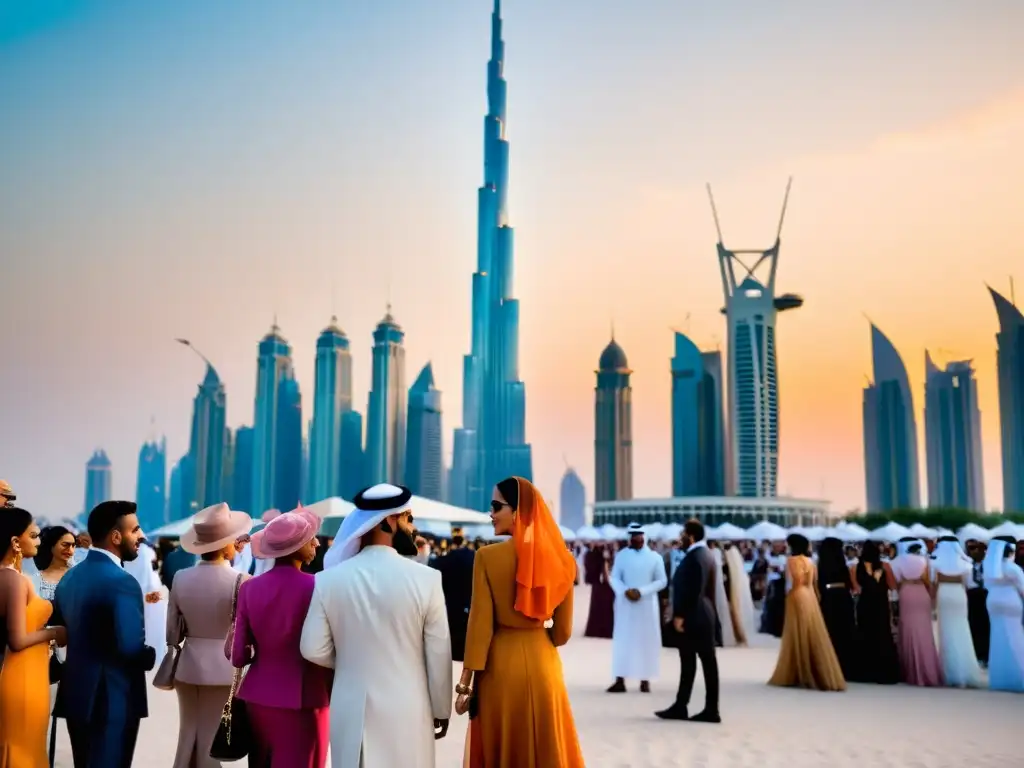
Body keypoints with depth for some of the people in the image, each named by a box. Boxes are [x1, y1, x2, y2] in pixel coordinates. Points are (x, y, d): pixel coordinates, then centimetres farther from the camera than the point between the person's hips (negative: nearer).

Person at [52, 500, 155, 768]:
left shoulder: (70, 576, 8)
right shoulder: (122, 582, -19)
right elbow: (131, 647, -26)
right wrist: (151, 656, -7)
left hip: (75, 693, 9)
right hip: (112, 698, -9)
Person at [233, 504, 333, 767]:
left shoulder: (249, 588, -1)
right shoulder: (316, 587, -13)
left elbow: (238, 656, 0)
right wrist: (333, 698, 6)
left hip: (257, 699, 5)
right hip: (302, 701, -4)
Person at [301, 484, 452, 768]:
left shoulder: (329, 579, -6)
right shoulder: (426, 579, -12)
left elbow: (313, 650, -2)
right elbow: (438, 654, -7)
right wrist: (441, 711, 7)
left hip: (351, 711, 2)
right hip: (408, 711, -2)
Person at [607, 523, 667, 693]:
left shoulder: (654, 557, 1)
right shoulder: (621, 556, 5)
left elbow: (662, 581, -2)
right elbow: (614, 578, 3)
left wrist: (641, 591, -15)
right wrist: (625, 591, -17)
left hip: (646, 605, -1)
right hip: (625, 604, 1)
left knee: (646, 640, 3)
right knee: (622, 640, -1)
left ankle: (645, 680, 10)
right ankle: (620, 680, 0)